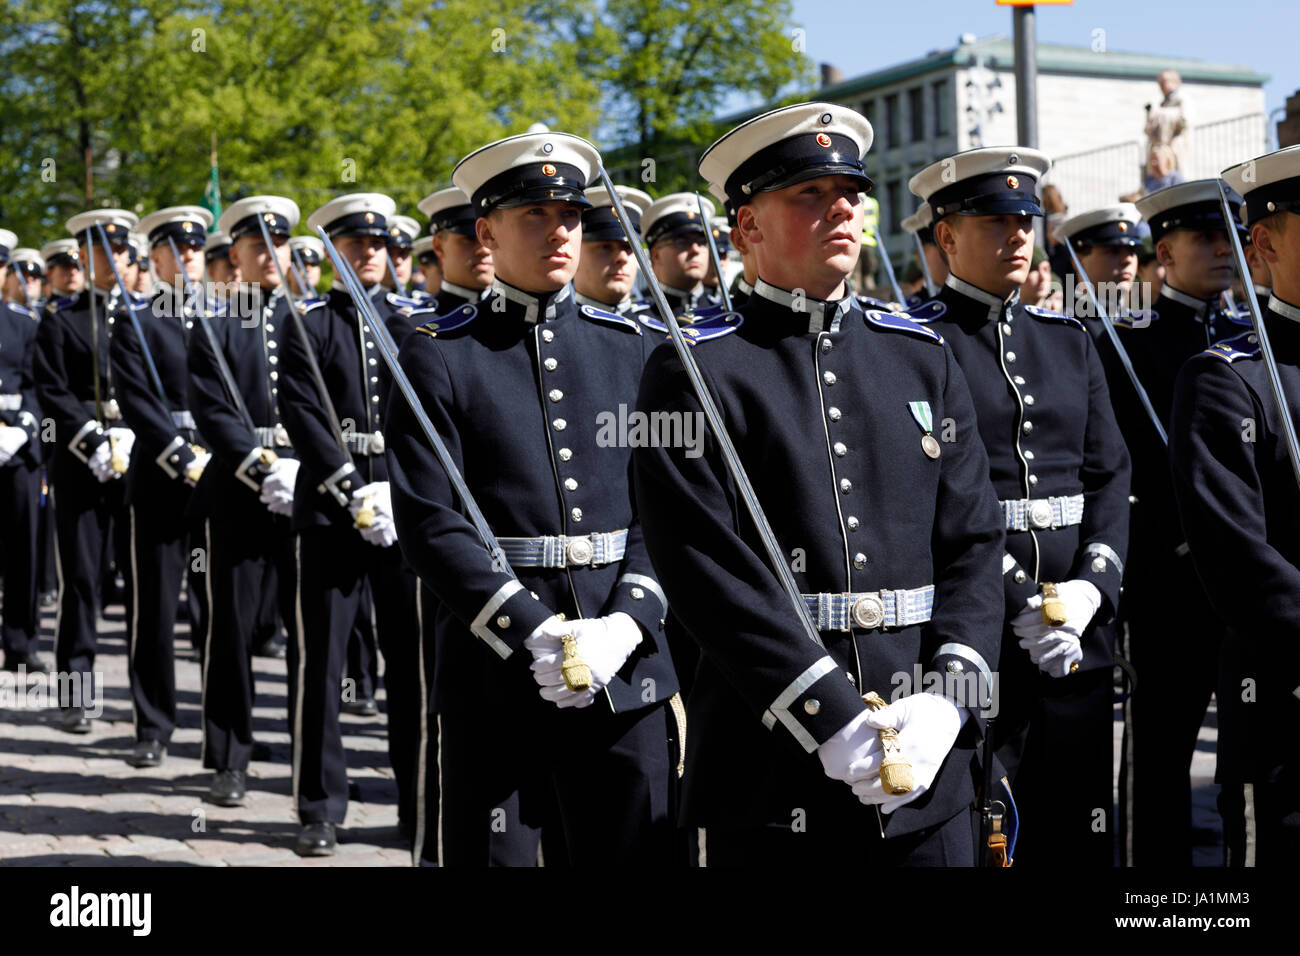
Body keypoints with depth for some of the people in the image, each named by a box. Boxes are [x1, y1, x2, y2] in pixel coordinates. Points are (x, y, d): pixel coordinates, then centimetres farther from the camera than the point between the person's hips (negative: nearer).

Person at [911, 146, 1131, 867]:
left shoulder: (1069, 342, 16)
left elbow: (1111, 476, 9)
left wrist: (1091, 588, -7)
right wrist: (1022, 606, -17)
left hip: (1079, 644, 5)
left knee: (1077, 835, 9)